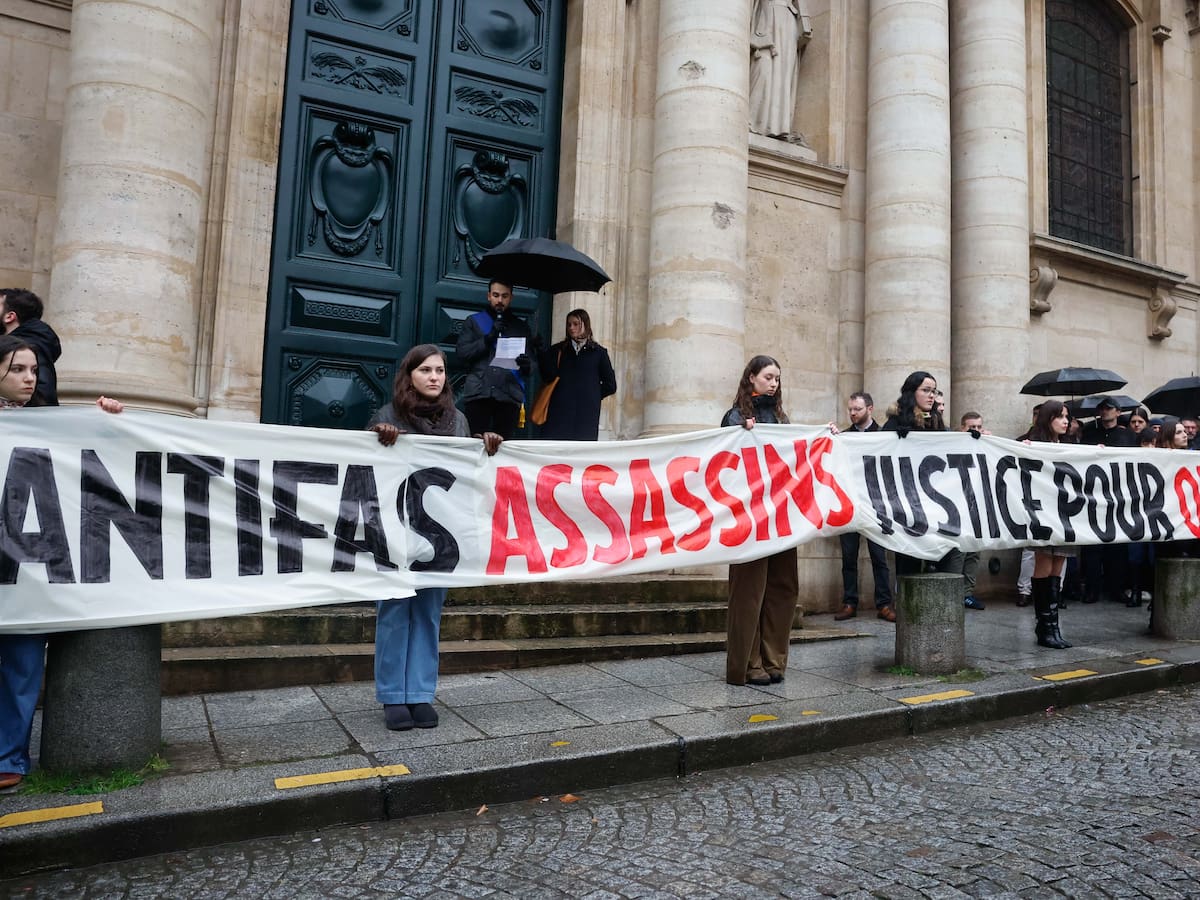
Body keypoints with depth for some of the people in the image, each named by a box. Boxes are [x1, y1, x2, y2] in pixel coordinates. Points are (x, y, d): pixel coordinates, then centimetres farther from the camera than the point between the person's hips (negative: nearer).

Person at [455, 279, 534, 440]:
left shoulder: (521, 327, 17)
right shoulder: (473, 321, 14)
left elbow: (532, 363, 13)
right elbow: (462, 352, 2)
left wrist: (527, 366, -11)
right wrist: (488, 338, -10)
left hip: (510, 395, 1)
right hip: (478, 393, -1)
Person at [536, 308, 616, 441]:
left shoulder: (598, 352, 10)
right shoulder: (558, 350, 14)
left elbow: (610, 386, 11)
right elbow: (548, 376, 0)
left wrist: (593, 396, 7)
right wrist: (541, 354, -9)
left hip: (586, 415, -1)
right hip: (559, 413, 1)